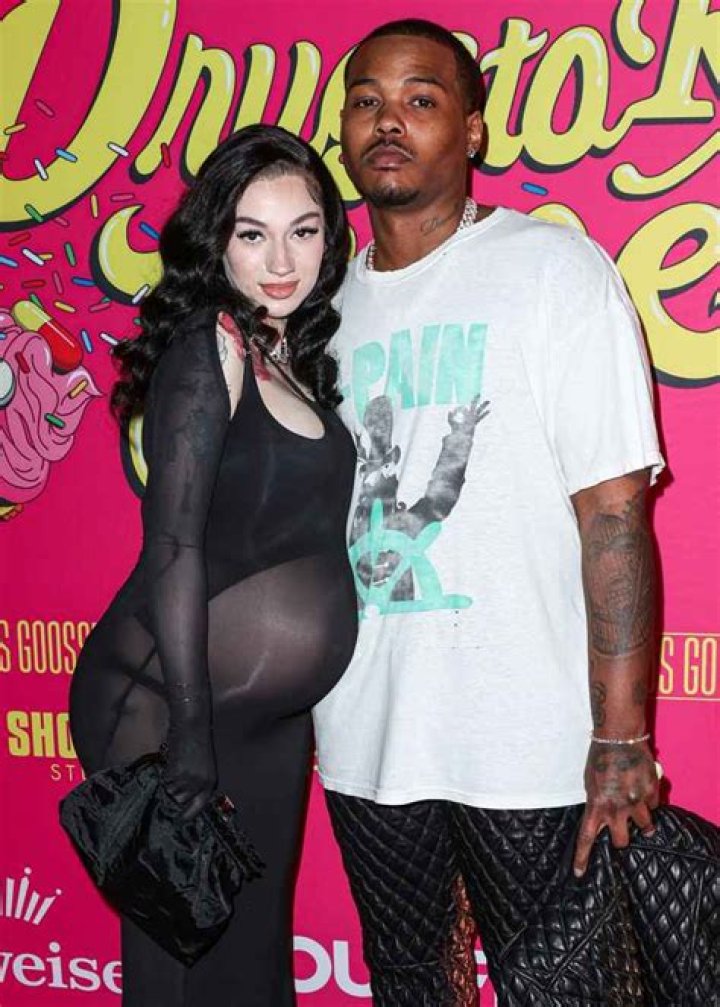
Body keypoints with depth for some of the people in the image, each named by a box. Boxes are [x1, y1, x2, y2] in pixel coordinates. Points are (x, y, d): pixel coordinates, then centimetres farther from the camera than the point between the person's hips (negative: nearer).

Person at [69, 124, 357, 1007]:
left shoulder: (290, 354, 9)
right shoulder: (208, 347, -15)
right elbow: (172, 544, -19)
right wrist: (188, 730, -21)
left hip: (264, 714, 8)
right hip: (166, 703, -8)